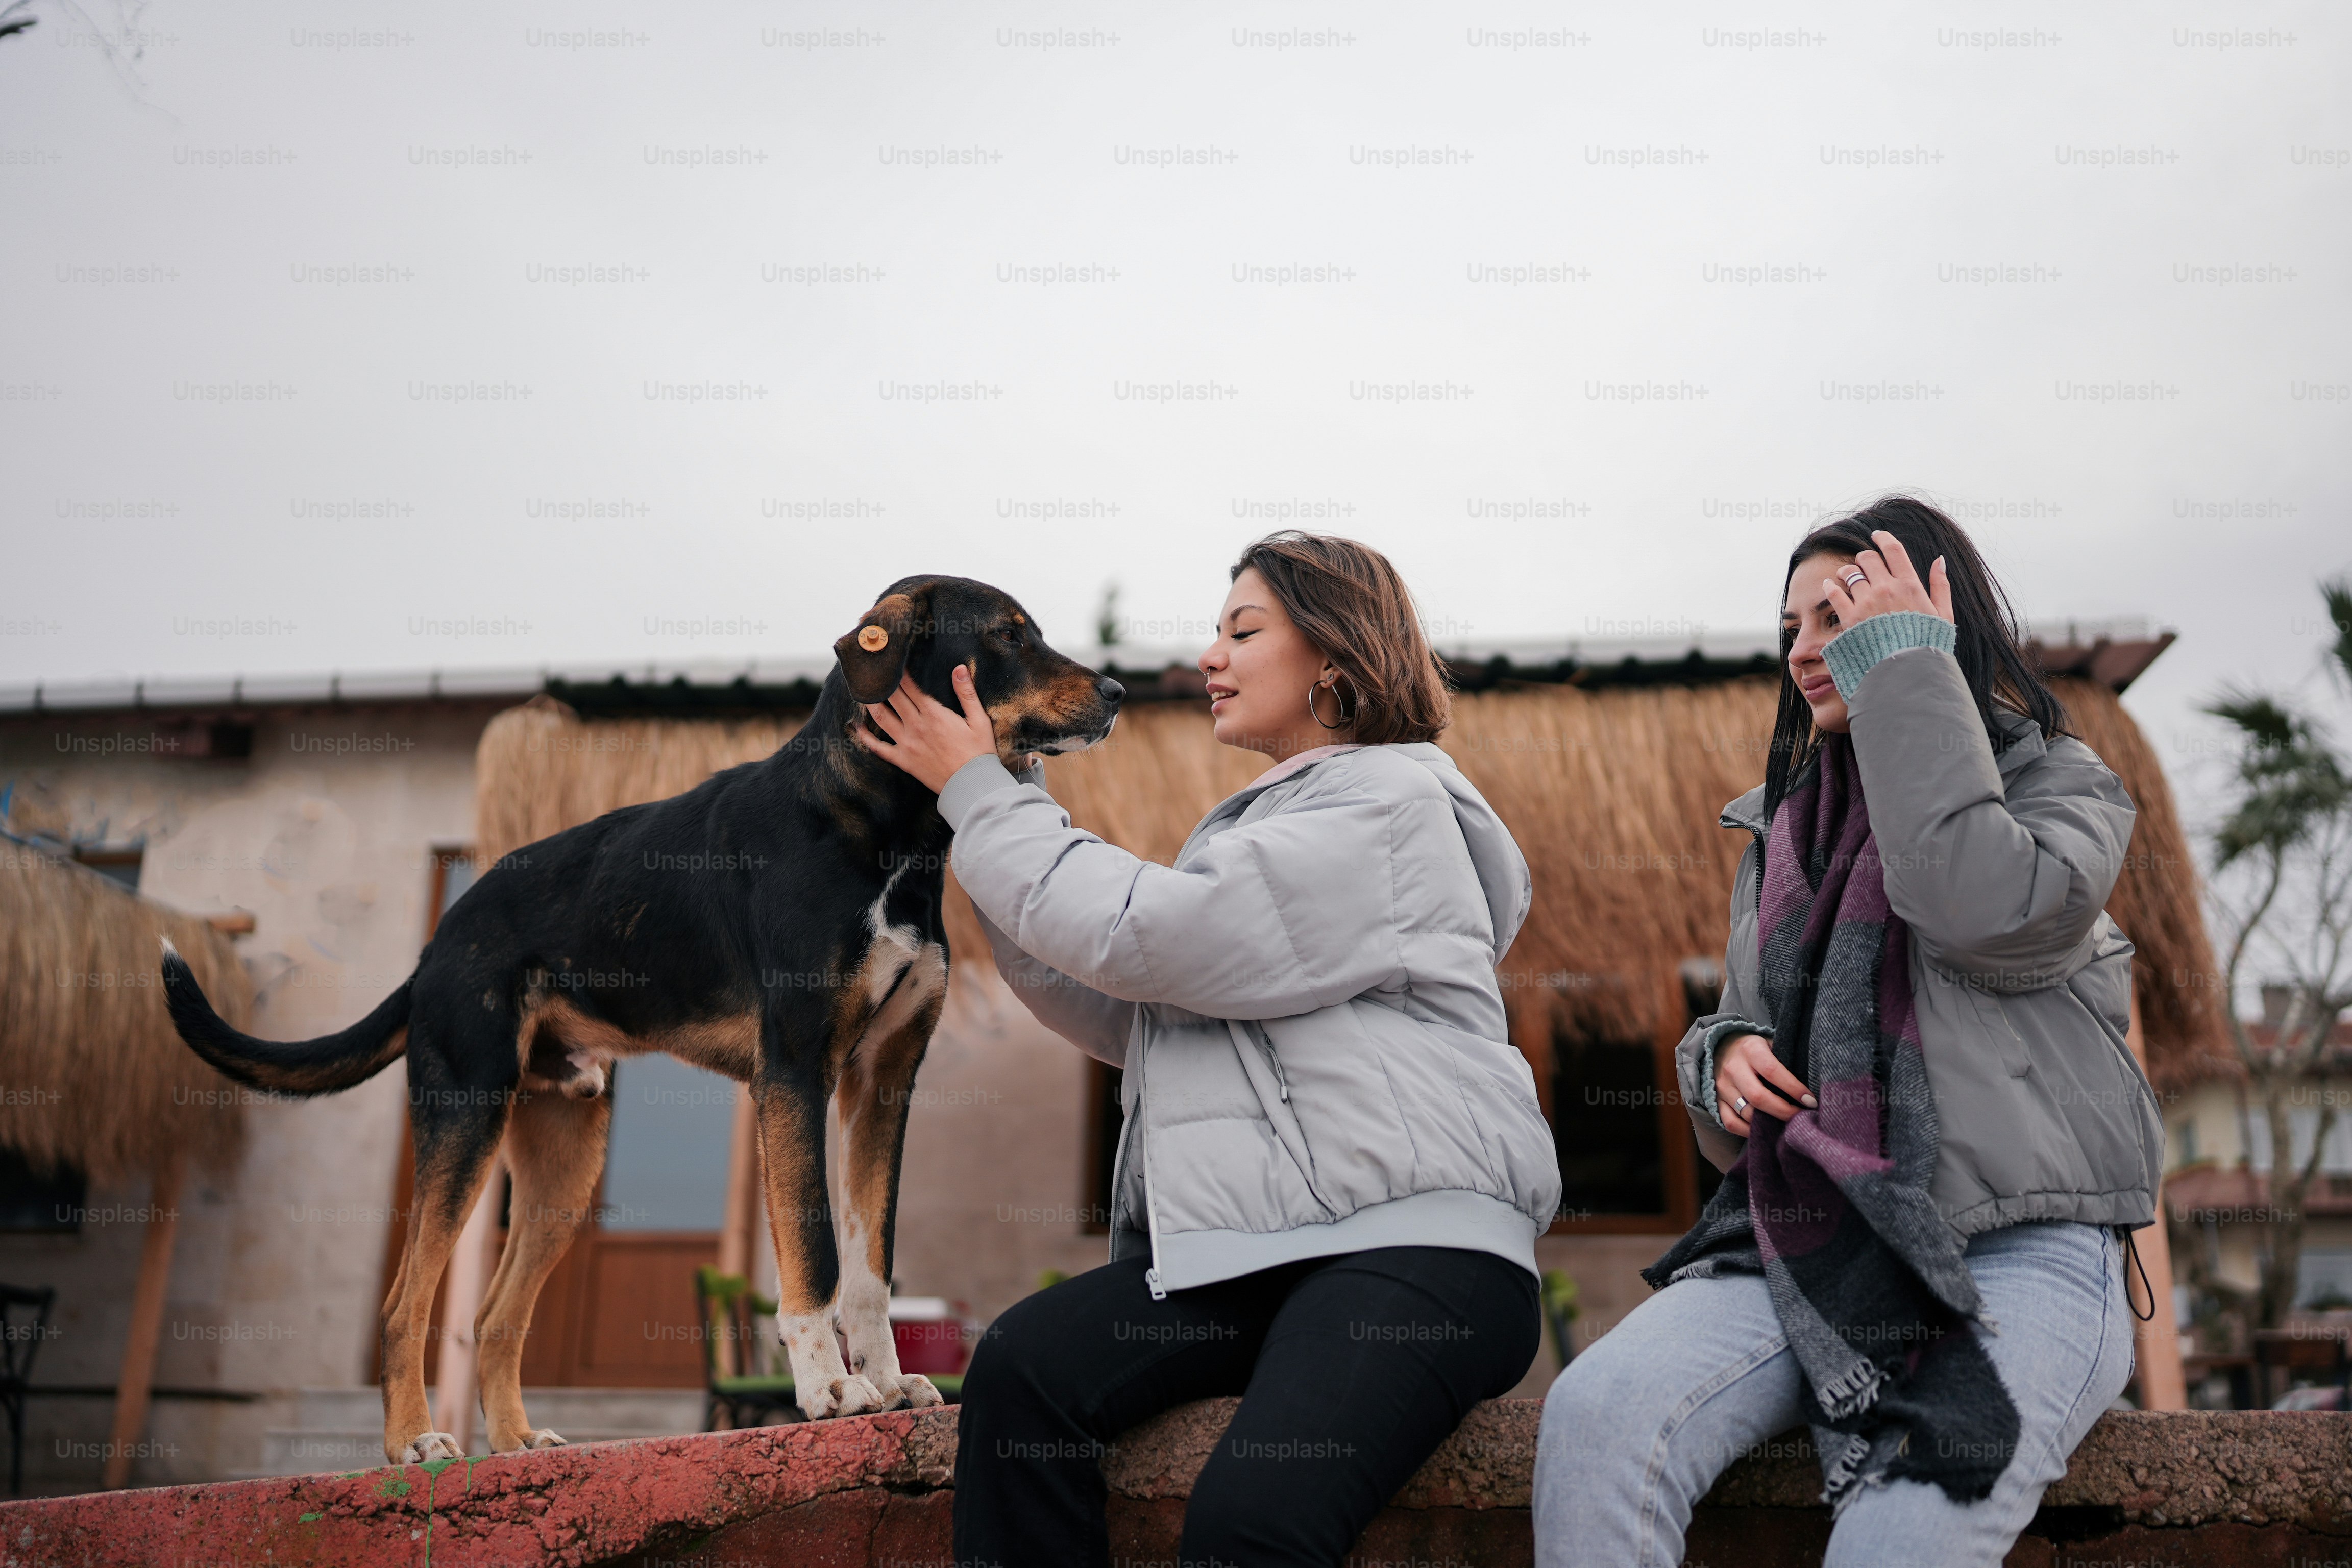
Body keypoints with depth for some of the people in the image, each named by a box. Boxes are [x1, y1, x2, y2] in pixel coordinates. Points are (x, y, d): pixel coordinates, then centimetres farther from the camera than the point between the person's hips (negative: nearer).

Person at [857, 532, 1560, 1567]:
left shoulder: (1389, 804, -4)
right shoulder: (1262, 823, 26)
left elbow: (1139, 938, -13)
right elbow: (1119, 1020, 18)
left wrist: (978, 791, -1)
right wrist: (997, 822, 12)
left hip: (1413, 1240, -8)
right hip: (1252, 1246, 8)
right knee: (1020, 1368, -17)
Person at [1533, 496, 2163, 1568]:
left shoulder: (2058, 786, 8)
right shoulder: (1781, 833, 22)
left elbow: (1983, 905, -19)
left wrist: (1905, 669, -9)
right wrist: (1724, 1062, 0)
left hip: (2014, 1252, -4)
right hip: (1804, 1244, 4)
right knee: (1596, 1413, -27)